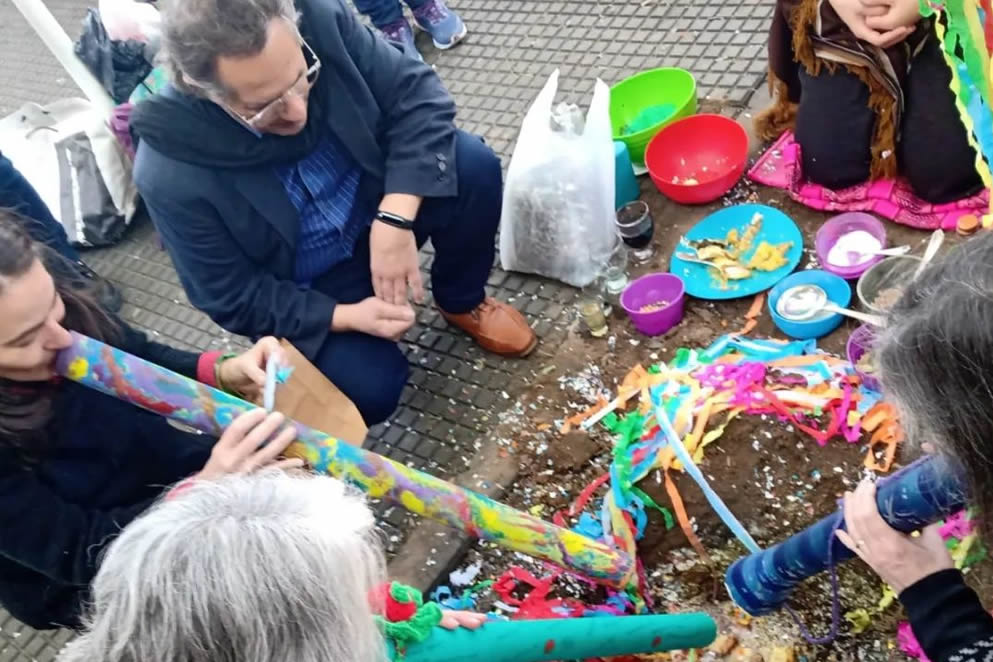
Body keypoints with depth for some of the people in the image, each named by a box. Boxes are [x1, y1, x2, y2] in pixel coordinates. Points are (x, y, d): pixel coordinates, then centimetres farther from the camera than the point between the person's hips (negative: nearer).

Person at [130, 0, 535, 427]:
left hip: (381, 204, 3)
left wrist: (395, 220, -30)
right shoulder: (170, 177, -28)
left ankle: (461, 301, 5)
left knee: (474, 165, -23)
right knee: (370, 390, -23)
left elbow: (416, 93, -18)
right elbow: (233, 300, -18)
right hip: (307, 290, -3)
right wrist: (347, 317, -27)